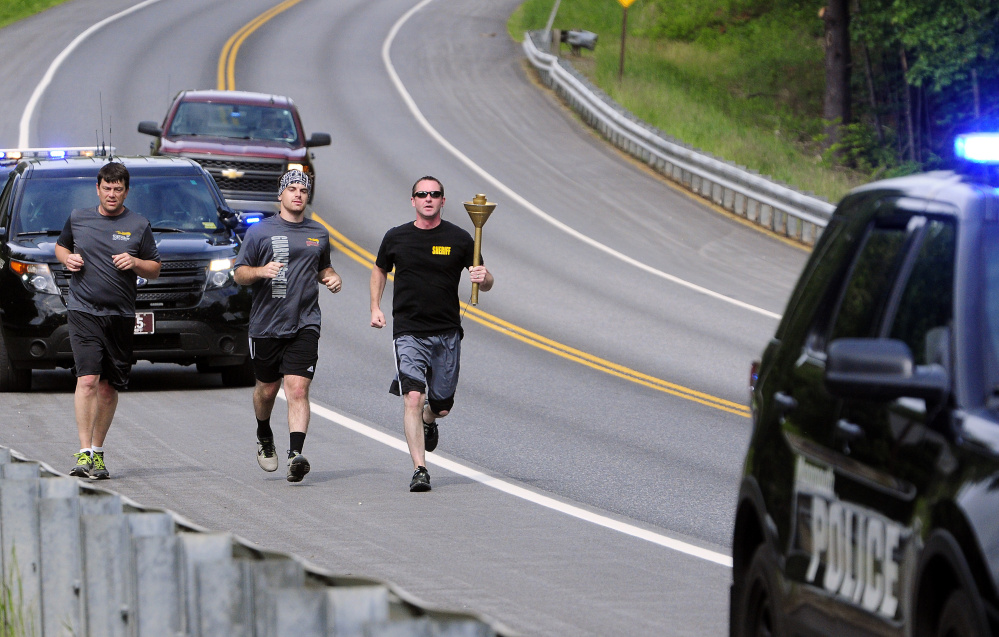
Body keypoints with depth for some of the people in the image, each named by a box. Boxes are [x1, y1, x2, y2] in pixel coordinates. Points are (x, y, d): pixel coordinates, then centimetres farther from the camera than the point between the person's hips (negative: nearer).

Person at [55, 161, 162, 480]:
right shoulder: (77, 218, 8)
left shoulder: (139, 226, 6)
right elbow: (60, 246, 24)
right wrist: (67, 259, 1)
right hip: (83, 311, -1)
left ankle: (98, 452, 20)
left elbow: (155, 270, 10)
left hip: (120, 315, 1)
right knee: (87, 379, -16)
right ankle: (84, 453, -20)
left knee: (108, 387, 7)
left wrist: (135, 263, -11)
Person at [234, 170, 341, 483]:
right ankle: (264, 437, 42)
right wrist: (261, 271, -18)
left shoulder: (318, 234, 12)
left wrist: (333, 278, 7)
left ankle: (296, 454, -24)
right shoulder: (260, 232, 2)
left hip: (304, 325, 0)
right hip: (266, 324, 0)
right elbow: (240, 274, 2)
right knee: (267, 389, 12)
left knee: (298, 389, -14)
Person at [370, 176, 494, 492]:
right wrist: (375, 308, 9)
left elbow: (485, 283, 6)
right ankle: (419, 470, -19)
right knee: (413, 397, -18)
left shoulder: (459, 239, 1)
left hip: (447, 333, 1)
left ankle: (428, 422, 47)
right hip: (408, 332, -1)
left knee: (442, 405, 9)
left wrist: (484, 278, -19)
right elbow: (380, 270, 22)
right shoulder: (396, 238, 3)